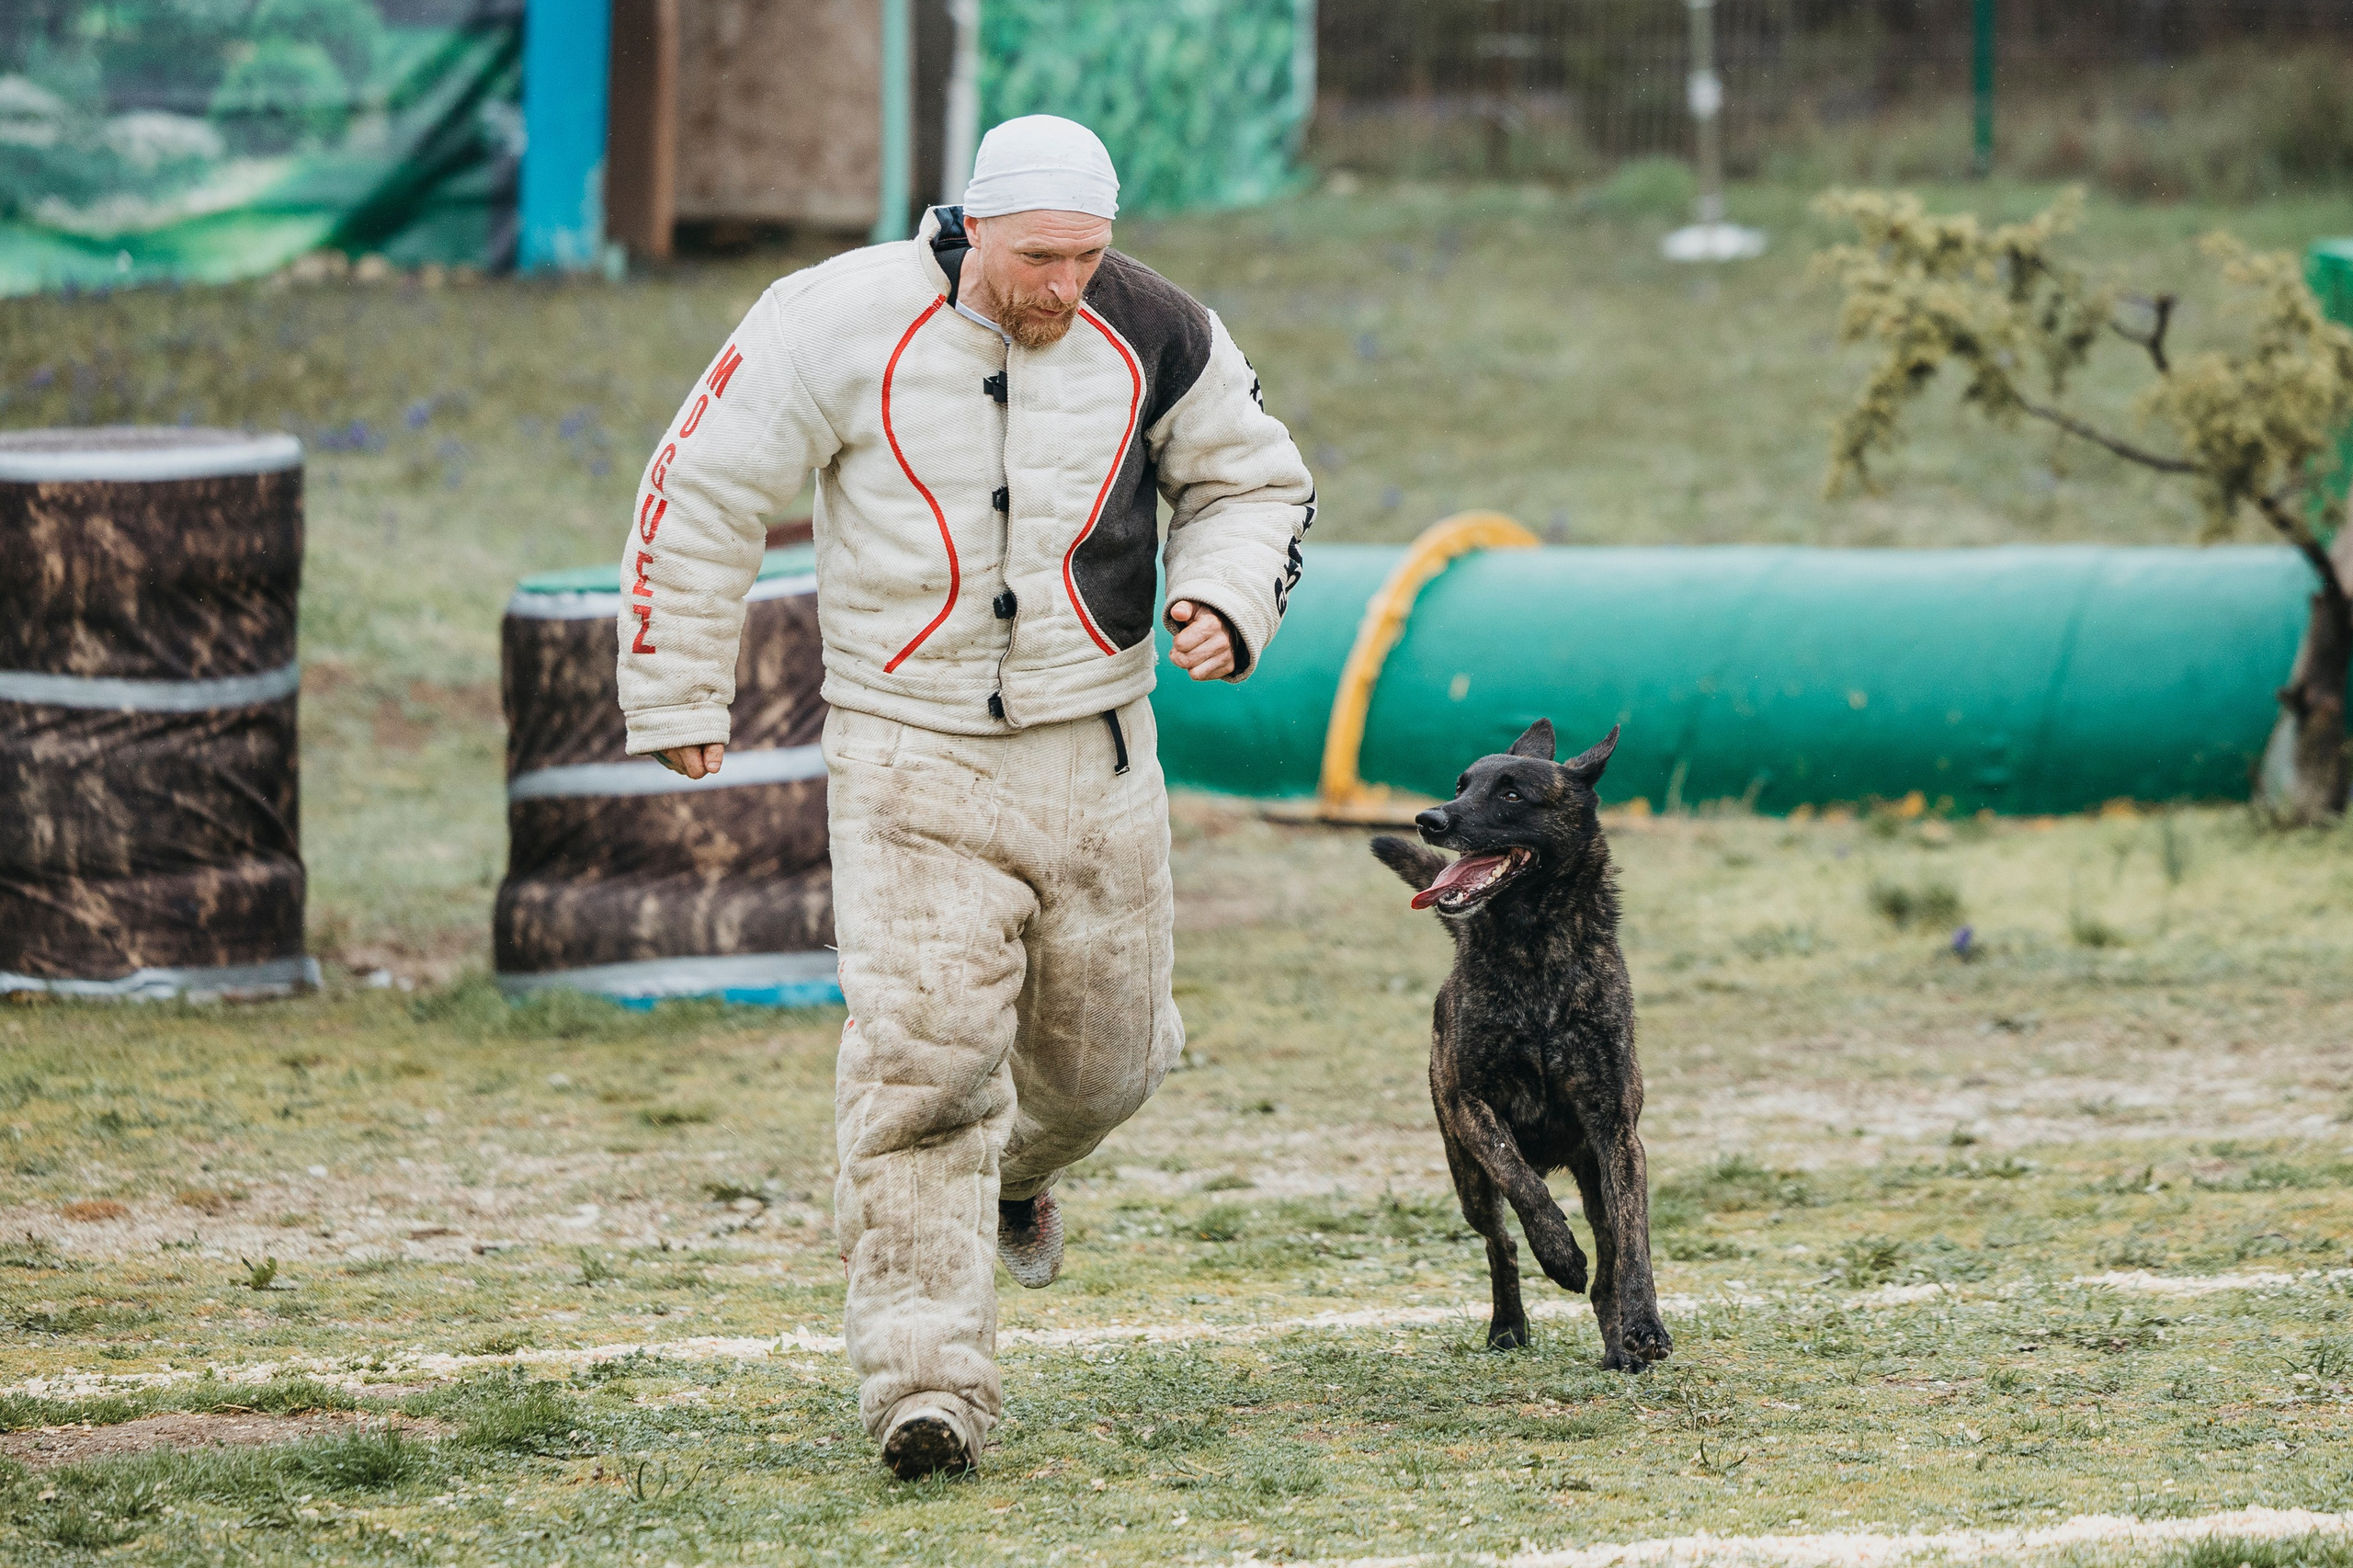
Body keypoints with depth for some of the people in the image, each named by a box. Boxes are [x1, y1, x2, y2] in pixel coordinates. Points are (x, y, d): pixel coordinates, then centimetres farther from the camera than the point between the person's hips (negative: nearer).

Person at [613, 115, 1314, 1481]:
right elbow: (702, 492, -2)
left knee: (1103, 1056, 13)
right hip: (911, 758, -3)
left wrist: (1226, 601, -8)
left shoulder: (1159, 341, -4)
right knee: (922, 1054, -15)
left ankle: (1018, 1169, 49)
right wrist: (678, 694, 2)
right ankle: (929, 1382, -14)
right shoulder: (845, 327, -13)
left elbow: (1257, 482, 14)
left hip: (1095, 752, 3)